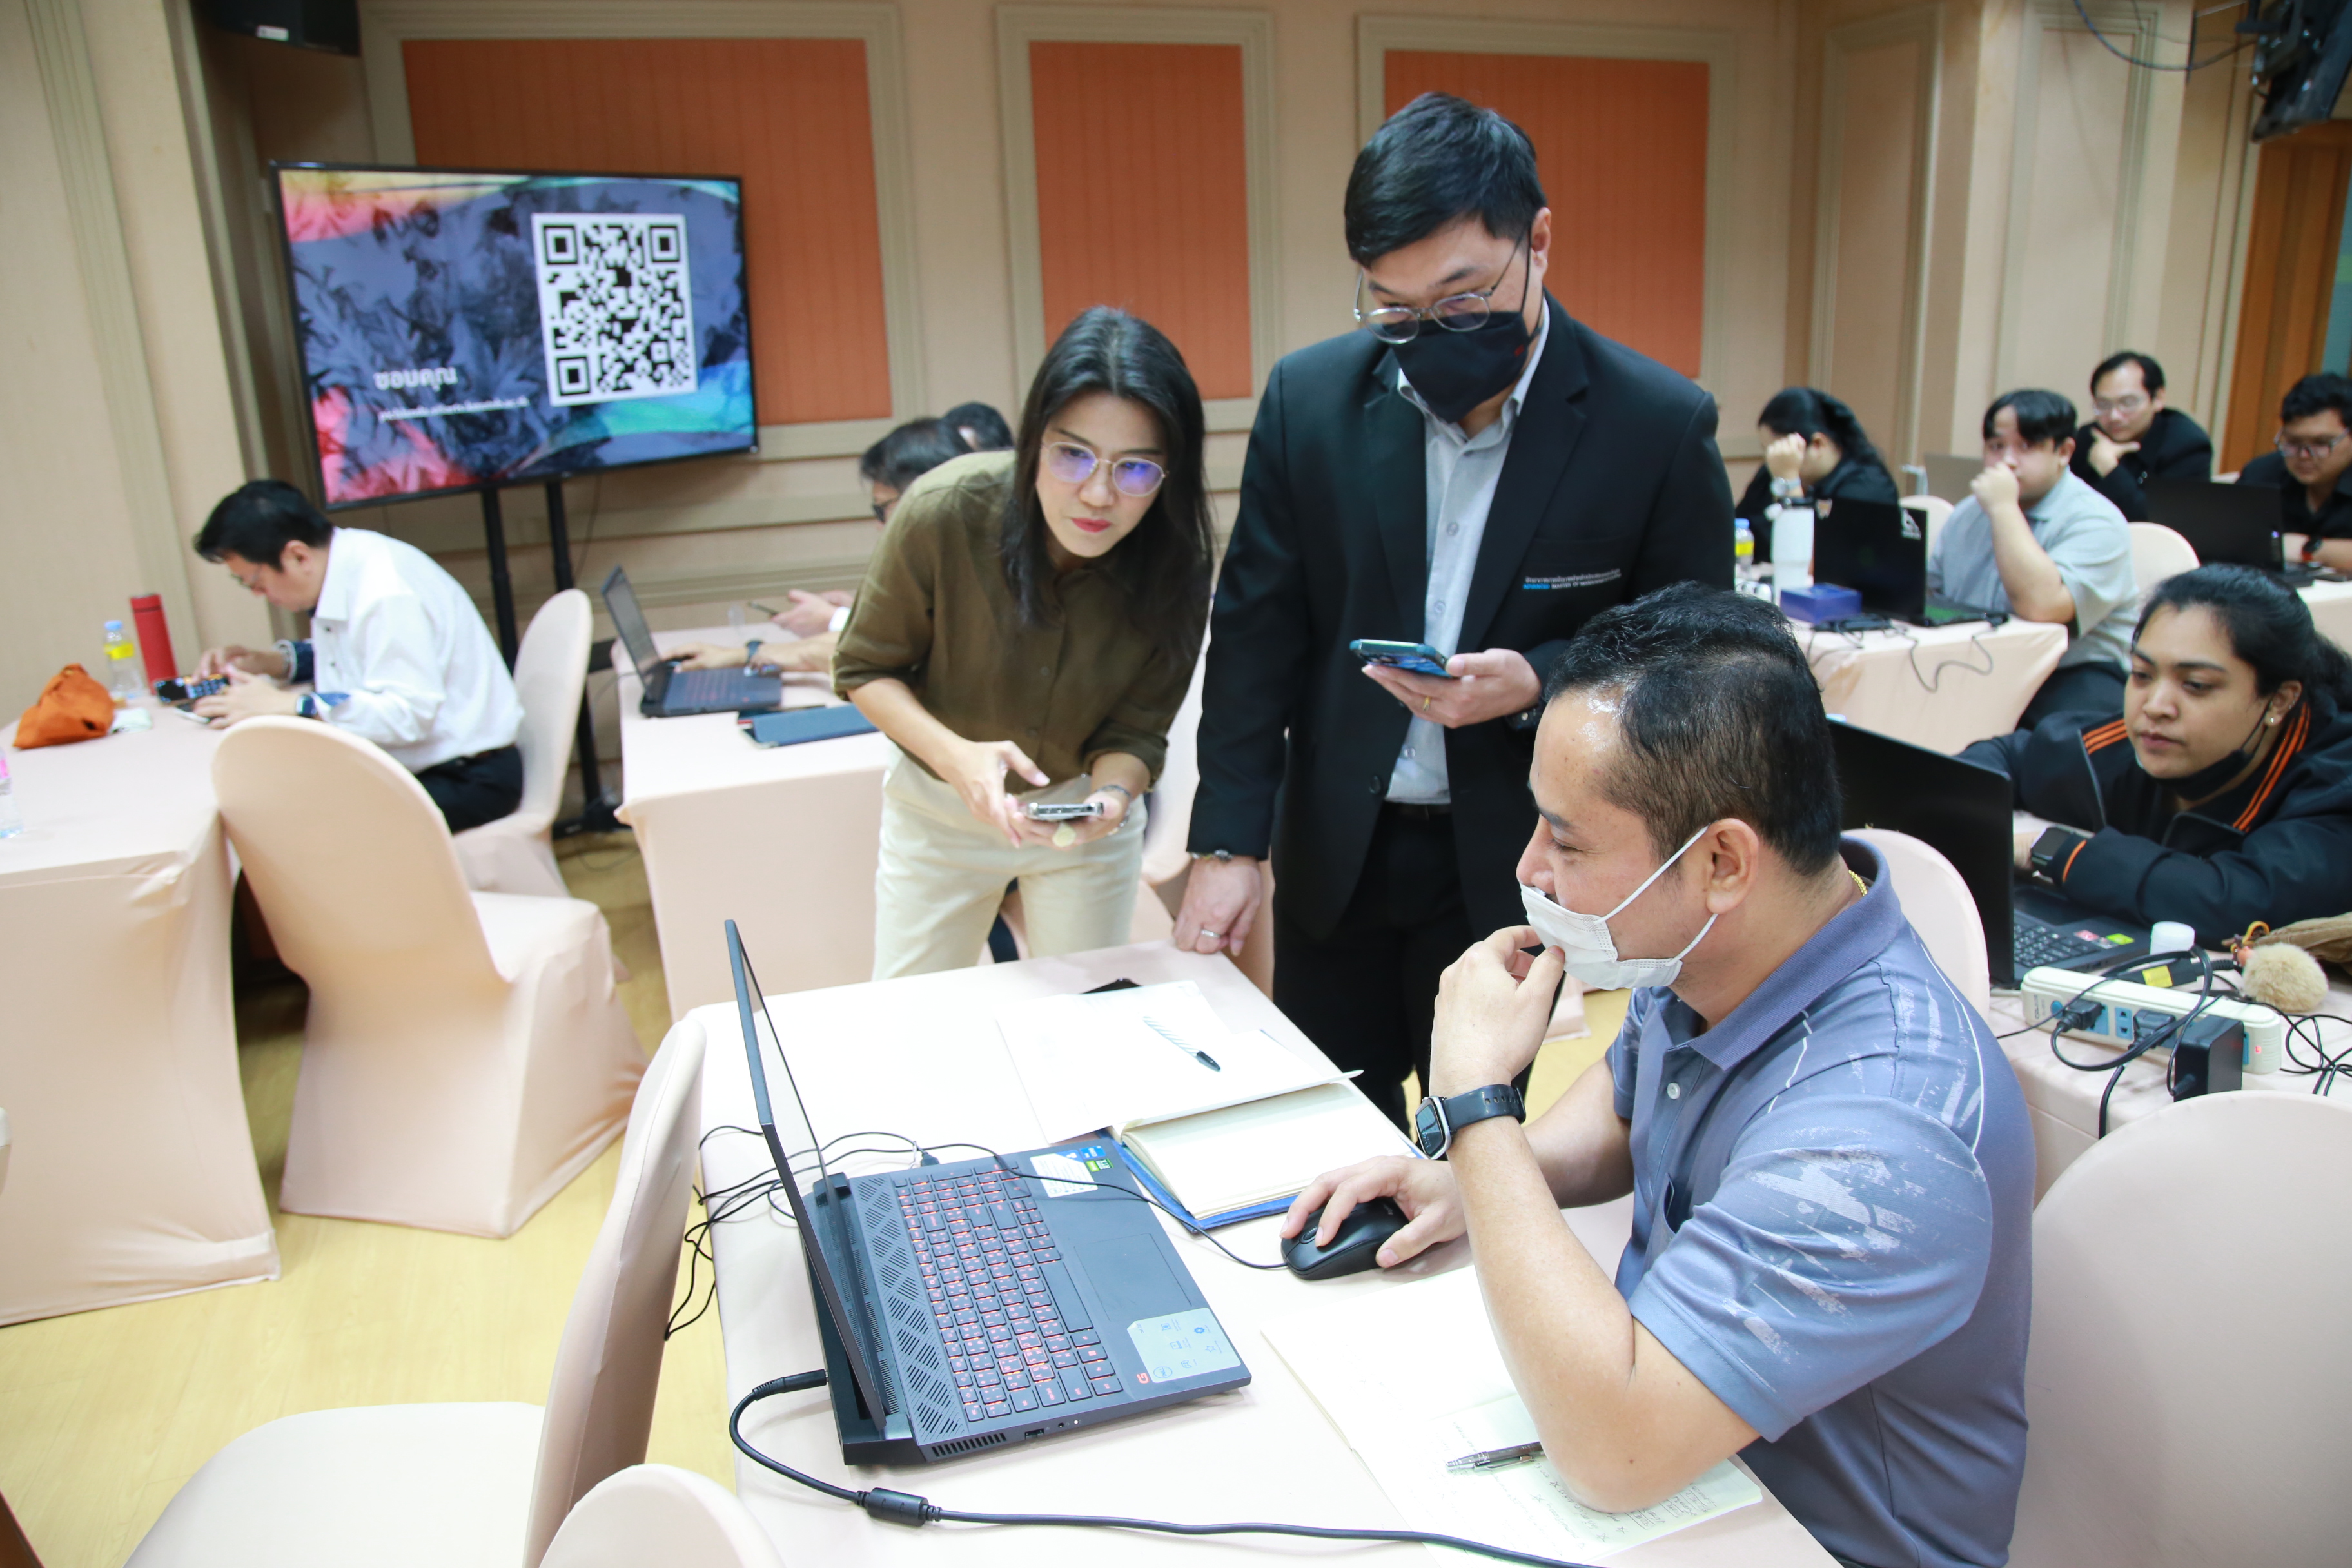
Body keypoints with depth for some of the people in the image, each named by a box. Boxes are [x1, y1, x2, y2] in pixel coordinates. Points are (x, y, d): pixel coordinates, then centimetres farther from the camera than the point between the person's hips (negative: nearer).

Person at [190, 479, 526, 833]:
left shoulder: (386, 592, -23)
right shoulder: (345, 570, 6)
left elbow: (409, 710, -28)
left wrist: (286, 705, -22)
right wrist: (272, 662, 9)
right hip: (406, 766, 9)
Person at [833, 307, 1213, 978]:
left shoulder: (1175, 565, -23)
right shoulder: (945, 510, -27)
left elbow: (1134, 732, -14)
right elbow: (866, 669, -13)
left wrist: (1110, 796, -37)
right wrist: (955, 754, -31)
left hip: (1085, 808, 1)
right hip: (939, 808, 0)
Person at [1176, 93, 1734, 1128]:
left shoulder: (1660, 425, -12)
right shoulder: (1308, 397, -6)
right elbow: (1256, 627, -1)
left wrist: (1537, 684, -23)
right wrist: (1228, 839, -5)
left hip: (1516, 861, -2)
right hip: (1334, 850, 3)